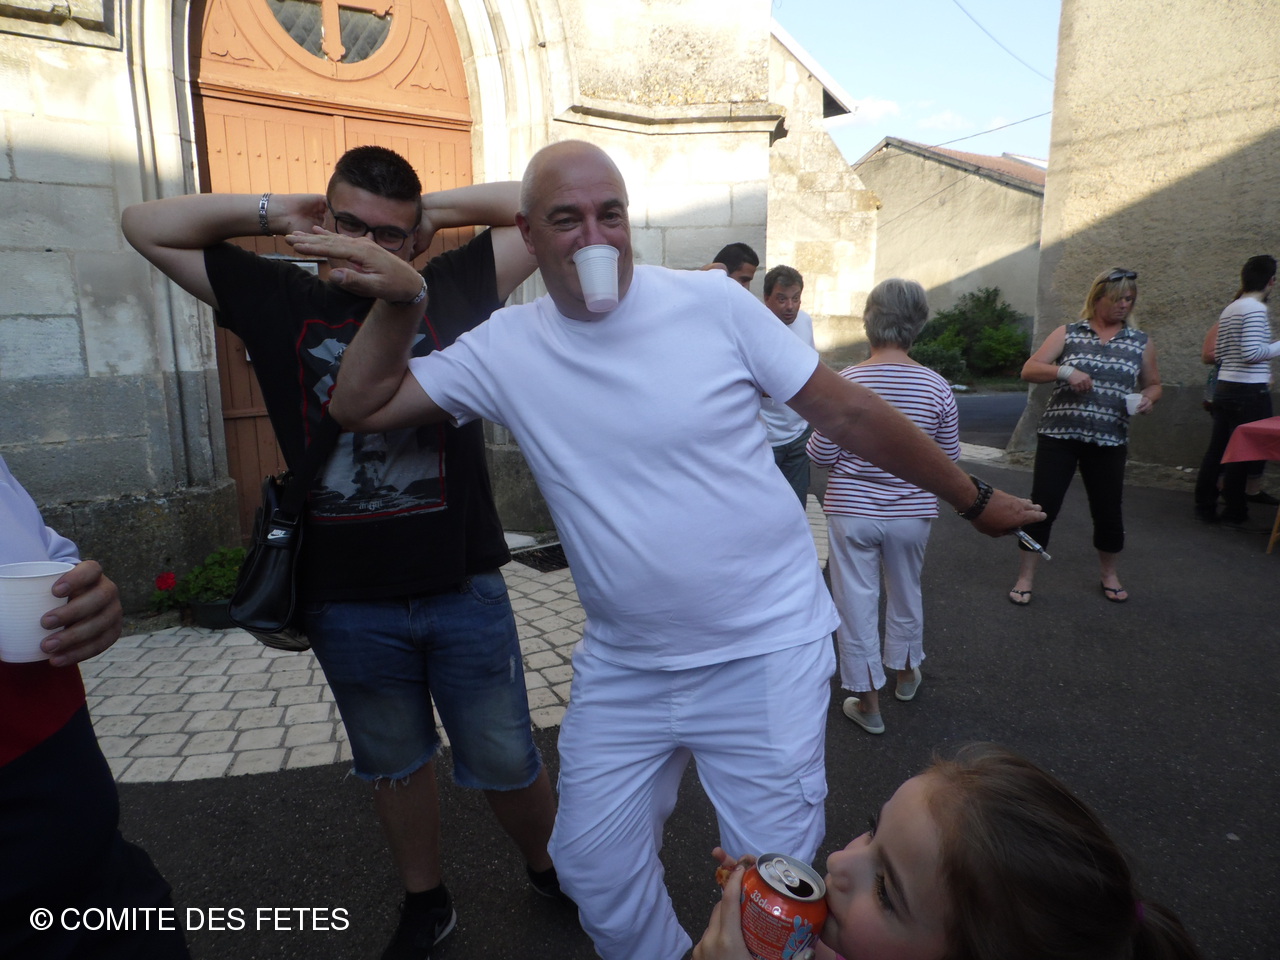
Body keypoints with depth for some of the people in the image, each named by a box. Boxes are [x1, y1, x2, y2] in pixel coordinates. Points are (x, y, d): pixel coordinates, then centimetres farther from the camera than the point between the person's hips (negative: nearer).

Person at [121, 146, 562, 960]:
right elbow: (146, 225, 10)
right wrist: (276, 213, 4)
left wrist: (431, 212, 2)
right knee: (394, 765, 22)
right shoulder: (282, 301, 4)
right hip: (346, 602, 2)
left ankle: (552, 870, 43)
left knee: (506, 762, 13)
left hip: (464, 589, -1)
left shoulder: (450, 291, -1)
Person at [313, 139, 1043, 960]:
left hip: (766, 650, -2)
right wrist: (396, 300, -12)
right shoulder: (506, 348, -2)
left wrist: (974, 499, 4)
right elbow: (361, 405, 4)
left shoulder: (711, 301, -10)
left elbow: (849, 412, -4)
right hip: (621, 664, 3)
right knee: (593, 867, 16)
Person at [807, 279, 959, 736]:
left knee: (856, 601, 10)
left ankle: (867, 702, 21)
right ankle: (906, 672, 47)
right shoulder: (937, 386, -8)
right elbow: (949, 459, 0)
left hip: (851, 512, -3)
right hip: (912, 513, 3)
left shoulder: (846, 382, -16)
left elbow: (820, 454, -12)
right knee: (906, 592, 24)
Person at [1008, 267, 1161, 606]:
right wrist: (1065, 371, -21)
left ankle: (1109, 575, 33)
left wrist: (1149, 398, -5)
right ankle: (1026, 576, 10)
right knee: (1042, 506, -3)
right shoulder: (1068, 333, 3)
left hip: (1109, 441, 2)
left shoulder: (1141, 342, 9)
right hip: (1059, 434, -2)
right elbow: (1028, 370, -4)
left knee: (1108, 510, 10)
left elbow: (1153, 384, 19)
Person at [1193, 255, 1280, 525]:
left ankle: (1204, 506, 16)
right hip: (1250, 392, -8)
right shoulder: (1255, 308, -12)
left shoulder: (1228, 309, 14)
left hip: (1223, 388, 8)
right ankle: (1234, 511, 8)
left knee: (1217, 449, 11)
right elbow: (1251, 352, -20)